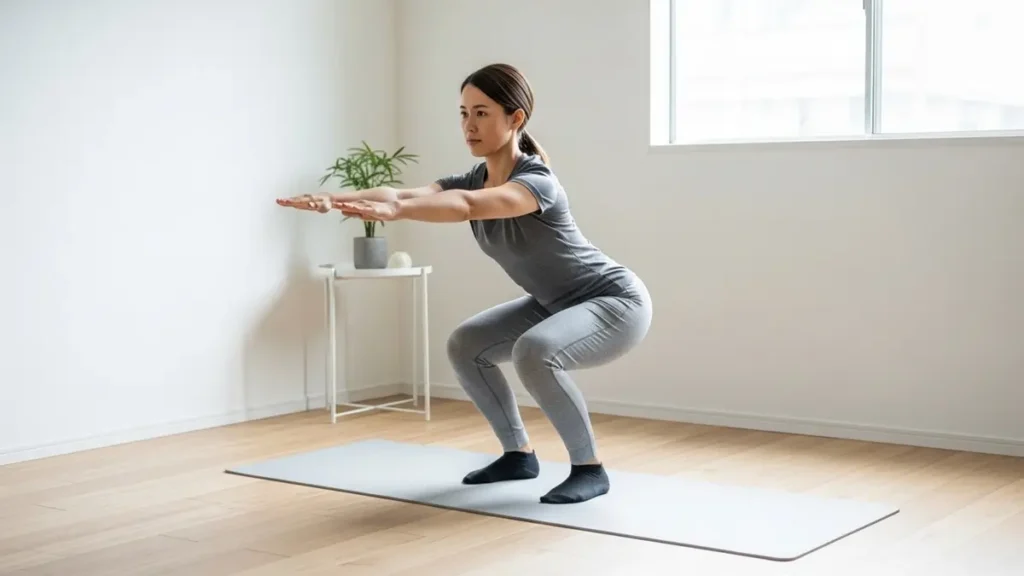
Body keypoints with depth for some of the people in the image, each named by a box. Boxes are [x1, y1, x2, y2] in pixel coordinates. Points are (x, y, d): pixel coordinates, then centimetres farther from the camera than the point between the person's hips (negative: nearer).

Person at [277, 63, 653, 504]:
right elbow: (407, 193, -24)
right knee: (465, 346, 1)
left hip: (617, 302, -9)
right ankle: (519, 454, 14)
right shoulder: (473, 180, -5)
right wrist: (334, 199, -41)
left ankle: (589, 469, -16)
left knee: (534, 352, -34)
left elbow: (467, 205, -49)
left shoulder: (537, 182, -29)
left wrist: (393, 211, -65)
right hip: (556, 303, 9)